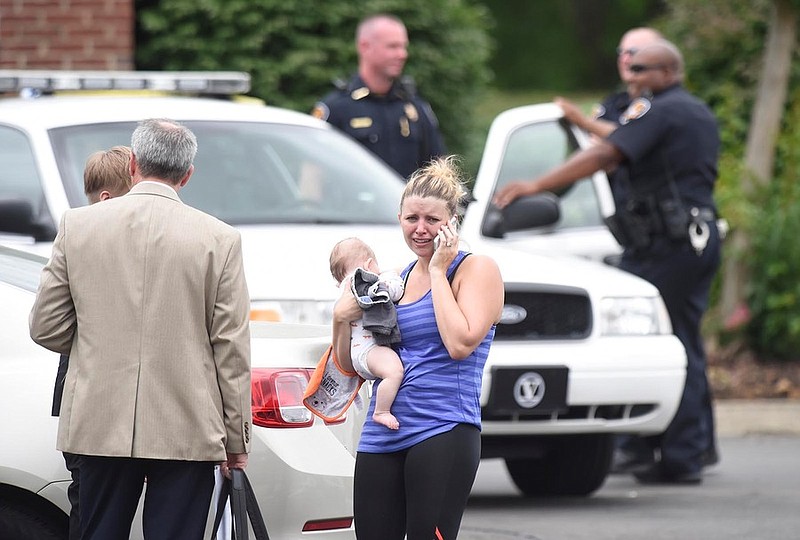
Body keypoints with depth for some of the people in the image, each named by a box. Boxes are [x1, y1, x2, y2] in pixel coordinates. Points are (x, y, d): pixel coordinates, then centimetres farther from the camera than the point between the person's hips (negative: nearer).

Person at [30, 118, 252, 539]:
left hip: (100, 426, 2)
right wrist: (236, 440, 5)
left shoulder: (77, 225, 1)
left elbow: (45, 328, 5)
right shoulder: (219, 240, -4)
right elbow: (231, 349, -2)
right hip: (186, 433, -2)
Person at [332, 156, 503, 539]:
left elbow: (460, 344, -17)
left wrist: (438, 271, -8)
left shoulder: (477, 269, 0)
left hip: (442, 432, -6)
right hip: (381, 436, 6)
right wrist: (342, 318, 2)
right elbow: (349, 364, 23)